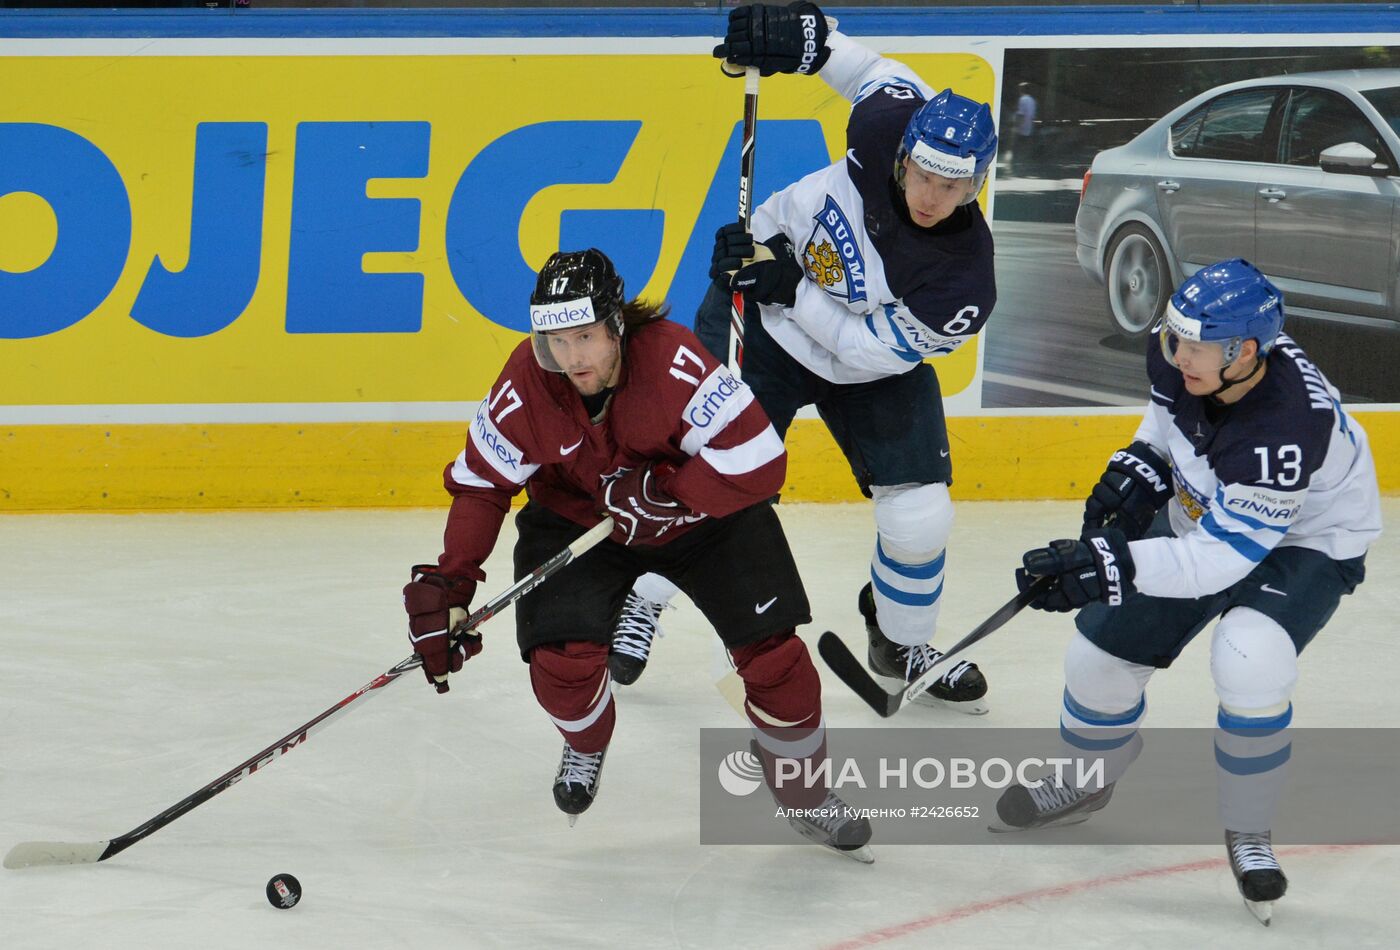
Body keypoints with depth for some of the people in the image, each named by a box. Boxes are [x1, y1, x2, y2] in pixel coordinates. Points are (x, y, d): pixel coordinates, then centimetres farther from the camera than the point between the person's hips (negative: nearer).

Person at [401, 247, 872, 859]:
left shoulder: (674, 362, -34)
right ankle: (587, 745, 20)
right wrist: (448, 586, -20)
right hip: (574, 521, 2)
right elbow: (481, 486, -12)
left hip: (702, 512, -1)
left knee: (772, 653, -8)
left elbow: (759, 464, -33)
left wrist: (663, 494, -36)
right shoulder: (525, 386, -25)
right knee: (562, 660, -19)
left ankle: (806, 797, 19)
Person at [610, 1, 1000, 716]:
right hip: (759, 315, 1)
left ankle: (902, 644, 23)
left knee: (919, 517, -7)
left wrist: (789, 289, -31)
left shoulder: (964, 281, -33)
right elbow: (885, 75, -5)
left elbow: (868, 347, -26)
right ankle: (641, 603, 25)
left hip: (872, 367, 0)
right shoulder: (886, 128, -29)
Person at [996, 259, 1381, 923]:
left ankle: (1248, 831, -9)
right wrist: (1143, 464, -8)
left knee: (1248, 664, -32)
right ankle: (1086, 780, 38)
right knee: (1105, 647, 6)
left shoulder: (1286, 431, -42)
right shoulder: (1182, 357, -21)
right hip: (1203, 513, 7)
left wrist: (1113, 567, -45)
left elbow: (1224, 557, -39)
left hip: (1306, 542, -7)